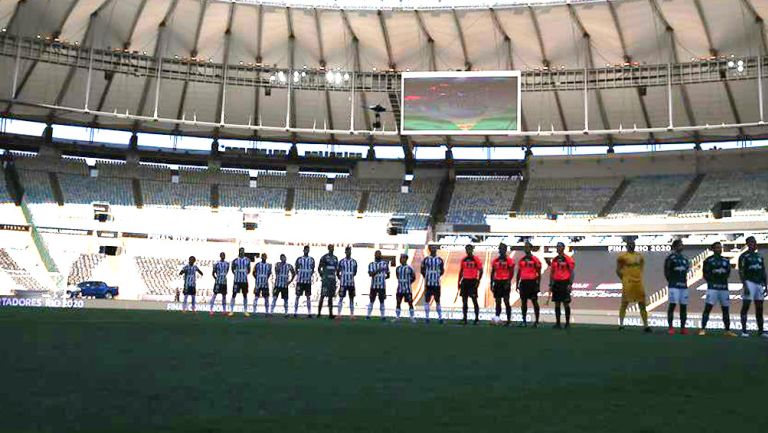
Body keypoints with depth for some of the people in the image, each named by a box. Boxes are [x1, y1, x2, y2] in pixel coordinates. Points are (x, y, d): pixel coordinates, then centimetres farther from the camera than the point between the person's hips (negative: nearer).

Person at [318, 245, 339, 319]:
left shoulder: (335, 258, 14)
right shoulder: (324, 257, -5)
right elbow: (319, 268, -2)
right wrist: (322, 276, -6)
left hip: (333, 279, 6)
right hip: (326, 279, -6)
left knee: (331, 297, 8)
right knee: (322, 296, -6)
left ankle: (330, 313, 9)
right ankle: (319, 313, -3)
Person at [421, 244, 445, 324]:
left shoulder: (440, 260, 5)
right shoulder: (426, 260, 1)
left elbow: (442, 271, 11)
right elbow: (422, 270, 6)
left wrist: (437, 276, 1)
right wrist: (427, 277, 3)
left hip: (437, 284, 1)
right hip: (428, 284, -1)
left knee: (437, 301, 6)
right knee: (427, 300, -1)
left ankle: (440, 317, 11)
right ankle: (427, 317, 4)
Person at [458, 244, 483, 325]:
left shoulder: (476, 259, -5)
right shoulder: (463, 260, 11)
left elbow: (481, 271, -5)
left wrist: (478, 281, -13)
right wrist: (459, 282, 12)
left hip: (473, 281, -5)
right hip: (465, 281, 5)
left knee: (474, 300, -4)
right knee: (464, 301, 5)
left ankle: (477, 318, 2)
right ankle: (464, 318, 10)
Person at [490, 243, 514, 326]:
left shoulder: (509, 260, -4)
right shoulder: (495, 260, 12)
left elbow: (512, 272, -8)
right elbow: (492, 273, 15)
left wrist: (508, 282, -17)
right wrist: (491, 284, 10)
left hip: (505, 282, -5)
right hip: (497, 282, 5)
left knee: (506, 301, -6)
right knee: (498, 301, 5)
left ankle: (509, 320, -3)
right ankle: (497, 317, 4)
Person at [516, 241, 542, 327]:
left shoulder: (535, 259, -3)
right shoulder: (521, 260, 12)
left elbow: (539, 273, -3)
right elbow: (519, 273, 16)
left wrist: (538, 284, -8)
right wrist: (517, 284, 12)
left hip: (532, 282, -5)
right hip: (523, 282, 5)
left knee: (534, 302, -1)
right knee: (523, 302, 7)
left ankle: (536, 321, 3)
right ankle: (524, 321, 13)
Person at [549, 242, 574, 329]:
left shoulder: (568, 259, -6)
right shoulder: (554, 259, 11)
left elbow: (572, 272, -7)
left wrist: (570, 284, -14)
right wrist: (550, 284, 11)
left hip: (565, 283, -5)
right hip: (556, 283, 5)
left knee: (566, 304, -1)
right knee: (557, 304, 7)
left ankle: (567, 323, 7)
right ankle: (557, 323, 12)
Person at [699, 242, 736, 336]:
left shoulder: (726, 261, 13)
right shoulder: (708, 260, -3)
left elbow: (728, 273, 15)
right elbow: (706, 274, -4)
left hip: (724, 287, 5)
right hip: (713, 287, -5)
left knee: (725, 309, 10)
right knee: (708, 308, -10)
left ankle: (727, 331, 19)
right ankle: (703, 329, -8)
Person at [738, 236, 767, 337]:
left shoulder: (759, 256, 16)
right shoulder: (744, 256, -5)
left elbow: (763, 272, 18)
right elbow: (741, 272, -10)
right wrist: (745, 286, -19)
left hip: (759, 283, 7)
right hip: (750, 282, -7)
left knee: (759, 307, 8)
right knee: (746, 305, -8)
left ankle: (760, 330, 14)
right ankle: (744, 330, -7)